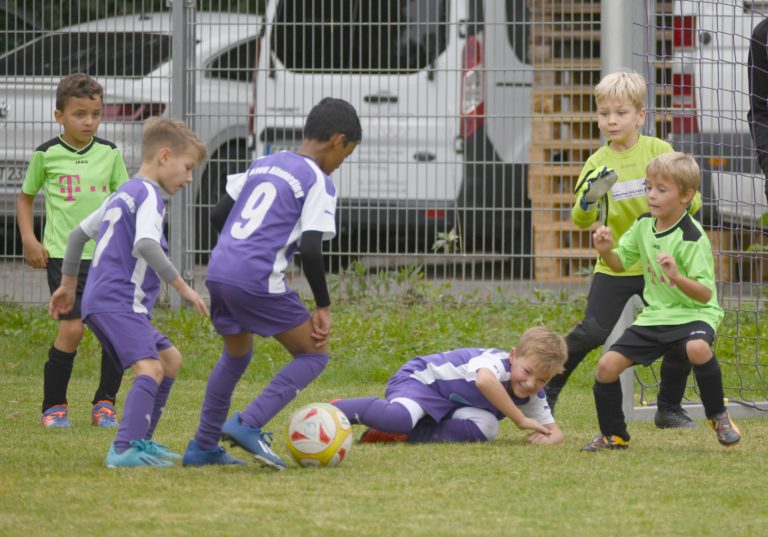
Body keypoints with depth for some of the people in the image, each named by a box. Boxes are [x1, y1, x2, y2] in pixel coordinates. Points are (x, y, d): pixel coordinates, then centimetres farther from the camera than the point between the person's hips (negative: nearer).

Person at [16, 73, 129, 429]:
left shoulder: (110, 154, 5)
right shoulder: (46, 155, 0)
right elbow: (25, 198, 13)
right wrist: (29, 240, 2)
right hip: (63, 254, -3)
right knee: (72, 327, -14)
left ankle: (105, 404, 11)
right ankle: (54, 407, 1)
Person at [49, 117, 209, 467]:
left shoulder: (123, 194, 21)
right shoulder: (149, 195, -9)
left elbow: (78, 233, 28)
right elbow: (145, 244, -26)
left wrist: (68, 284, 36)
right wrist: (182, 287, -22)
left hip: (100, 301, 10)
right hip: (118, 302, -10)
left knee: (170, 360, 20)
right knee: (150, 368, -25)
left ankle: (140, 440, 22)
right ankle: (124, 450, -39)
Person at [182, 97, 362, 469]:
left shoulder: (263, 164, 19)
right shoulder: (318, 183, -3)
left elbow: (218, 215, 20)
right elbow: (310, 250, -13)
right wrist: (323, 306, -5)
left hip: (218, 270, 8)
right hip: (259, 281, -8)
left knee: (236, 355, 28)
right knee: (314, 354, 5)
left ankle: (203, 446, 30)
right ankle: (249, 425, -9)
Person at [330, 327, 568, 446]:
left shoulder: (533, 396, -5)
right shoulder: (496, 361, -30)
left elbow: (554, 431, 0)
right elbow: (485, 380, -53)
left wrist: (549, 437, -27)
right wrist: (520, 420, -45)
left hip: (449, 404, 8)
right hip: (419, 378, -8)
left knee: (486, 428, -22)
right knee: (399, 418, -39)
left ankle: (405, 434, -15)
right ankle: (336, 409, -13)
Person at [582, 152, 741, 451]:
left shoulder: (692, 238, -19)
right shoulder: (644, 225, 2)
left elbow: (705, 293, -23)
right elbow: (620, 263, 16)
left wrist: (677, 276, -41)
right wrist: (606, 251, -7)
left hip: (694, 314, -7)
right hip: (654, 315, 7)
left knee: (697, 348, -40)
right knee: (607, 365, -6)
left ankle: (718, 417, -17)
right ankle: (613, 436, 15)